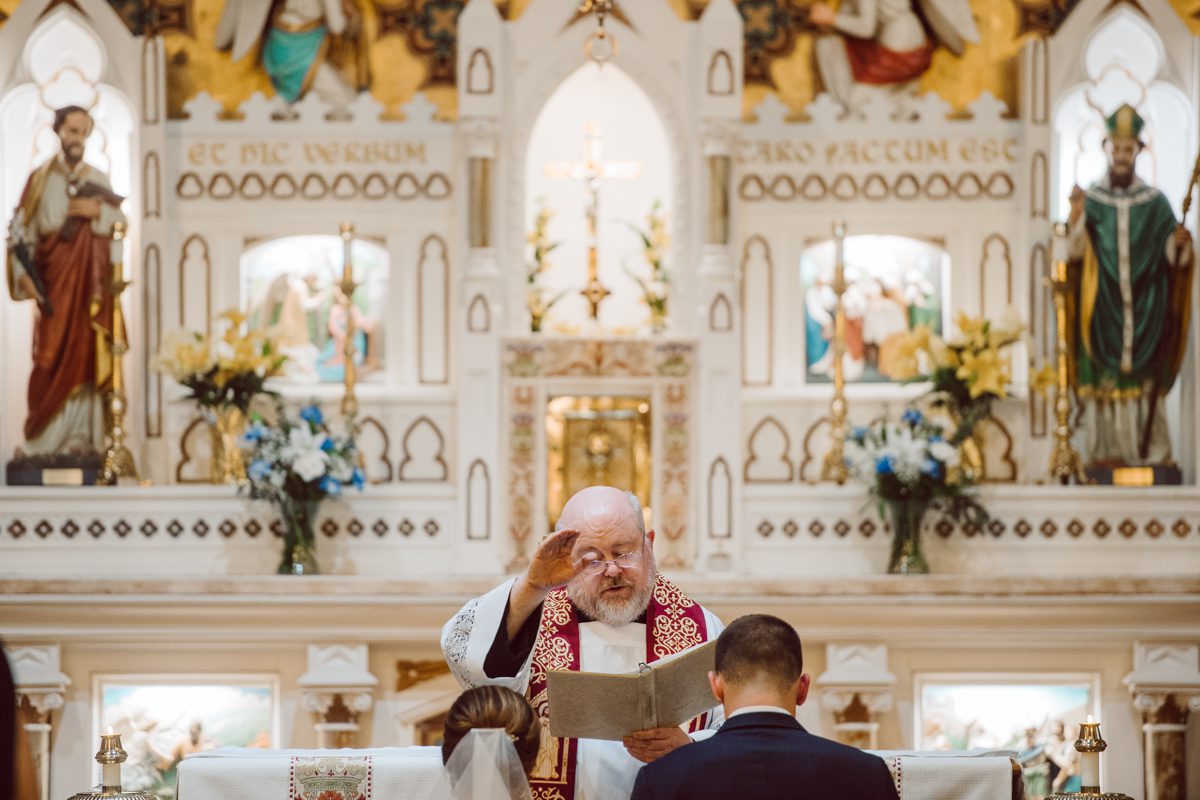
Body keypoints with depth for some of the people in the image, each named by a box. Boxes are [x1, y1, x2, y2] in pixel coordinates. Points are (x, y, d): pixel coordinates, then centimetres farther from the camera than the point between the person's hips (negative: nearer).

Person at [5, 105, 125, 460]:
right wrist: (24, 274, -14)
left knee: (86, 355, -1)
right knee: (53, 356, -7)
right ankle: (48, 438, -5)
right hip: (54, 281, -2)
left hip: (92, 282, 2)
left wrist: (99, 211, -8)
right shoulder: (40, 178, 4)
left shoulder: (99, 180, 11)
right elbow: (20, 230, -2)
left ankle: (83, 437, 0)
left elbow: (122, 227, 9)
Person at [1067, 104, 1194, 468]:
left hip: (1144, 310, 0)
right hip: (1103, 309, 0)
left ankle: (1149, 452, 1)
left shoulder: (1155, 201, 6)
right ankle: (1106, 451, 0)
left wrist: (1180, 243, -18)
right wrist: (1076, 216, -21)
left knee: (1143, 380, -2)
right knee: (1104, 380, -4)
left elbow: (1171, 254, 3)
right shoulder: (1090, 199, 4)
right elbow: (1075, 252, -6)